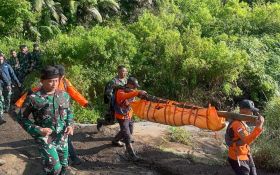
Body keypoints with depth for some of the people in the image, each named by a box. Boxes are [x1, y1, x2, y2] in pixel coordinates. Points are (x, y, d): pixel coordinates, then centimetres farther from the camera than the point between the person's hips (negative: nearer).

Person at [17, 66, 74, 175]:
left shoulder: (64, 95, 0)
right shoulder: (33, 98, -14)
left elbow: (69, 112, 15)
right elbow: (21, 118, -5)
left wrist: (70, 125, -4)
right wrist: (38, 130, -15)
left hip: (62, 138, 5)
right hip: (45, 138, -5)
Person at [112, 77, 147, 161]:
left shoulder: (130, 91, 2)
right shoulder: (120, 92, -23)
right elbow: (125, 96, -47)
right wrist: (137, 92, -58)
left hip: (129, 116, 9)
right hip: (122, 117, -9)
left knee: (130, 132, 23)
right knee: (127, 135, -11)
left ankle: (115, 140, 46)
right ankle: (131, 154, -7)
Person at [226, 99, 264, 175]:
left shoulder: (242, 122, 8)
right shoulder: (236, 124, -24)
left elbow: (247, 139, 8)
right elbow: (247, 141, -36)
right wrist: (258, 127, -41)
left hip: (246, 157, 10)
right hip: (238, 159, -10)